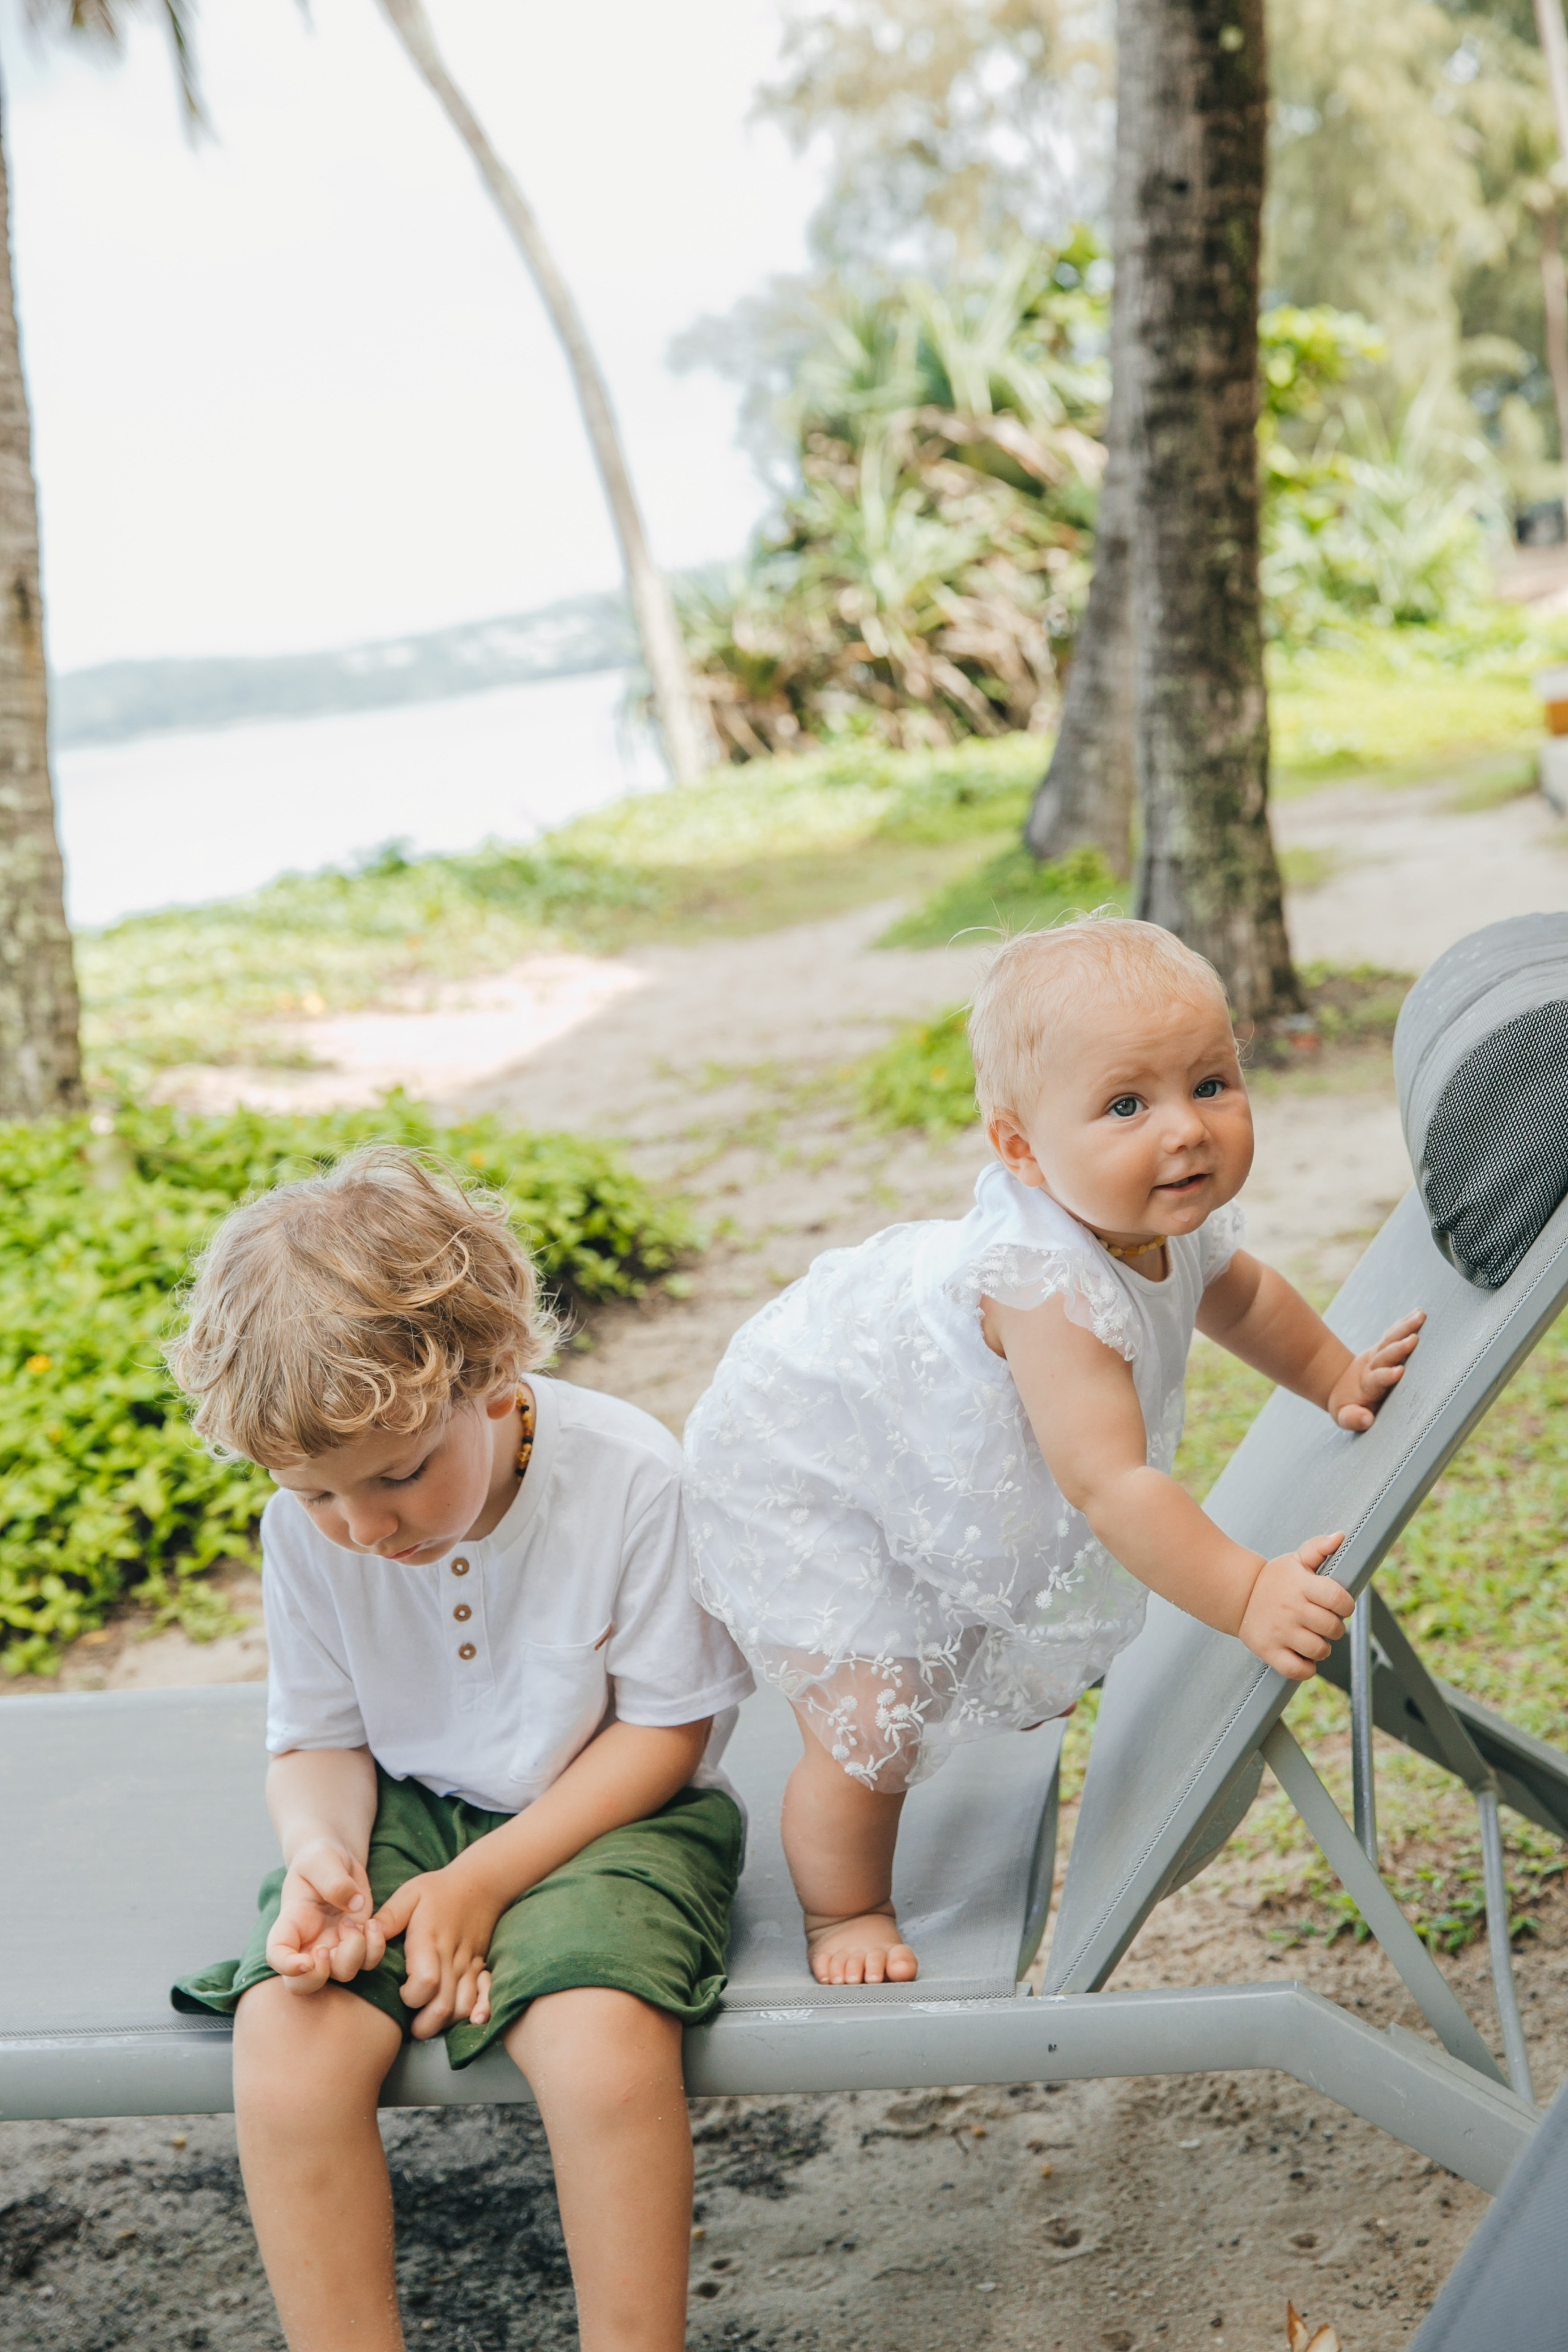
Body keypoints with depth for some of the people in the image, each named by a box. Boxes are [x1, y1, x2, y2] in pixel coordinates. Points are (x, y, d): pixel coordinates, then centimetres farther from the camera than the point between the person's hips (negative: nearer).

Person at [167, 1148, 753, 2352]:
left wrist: (484, 1881, -19)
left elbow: (666, 1730, -11)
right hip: (407, 1811, 4)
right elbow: (318, 1742, 6)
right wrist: (320, 1850, -18)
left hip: (607, 1814, -3)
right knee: (284, 2038, -24)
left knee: (602, 2037, -33)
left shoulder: (634, 1479, -20)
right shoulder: (305, 1529, -8)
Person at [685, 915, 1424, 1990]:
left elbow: (1242, 1292, 12)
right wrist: (1246, 1597, -46)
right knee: (871, 1709, -11)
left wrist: (1336, 1376, 9)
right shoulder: (1052, 1289, -45)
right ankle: (845, 1911, 18)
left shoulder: (1177, 1223, -14)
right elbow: (1110, 1484, -45)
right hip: (797, 1474, -9)